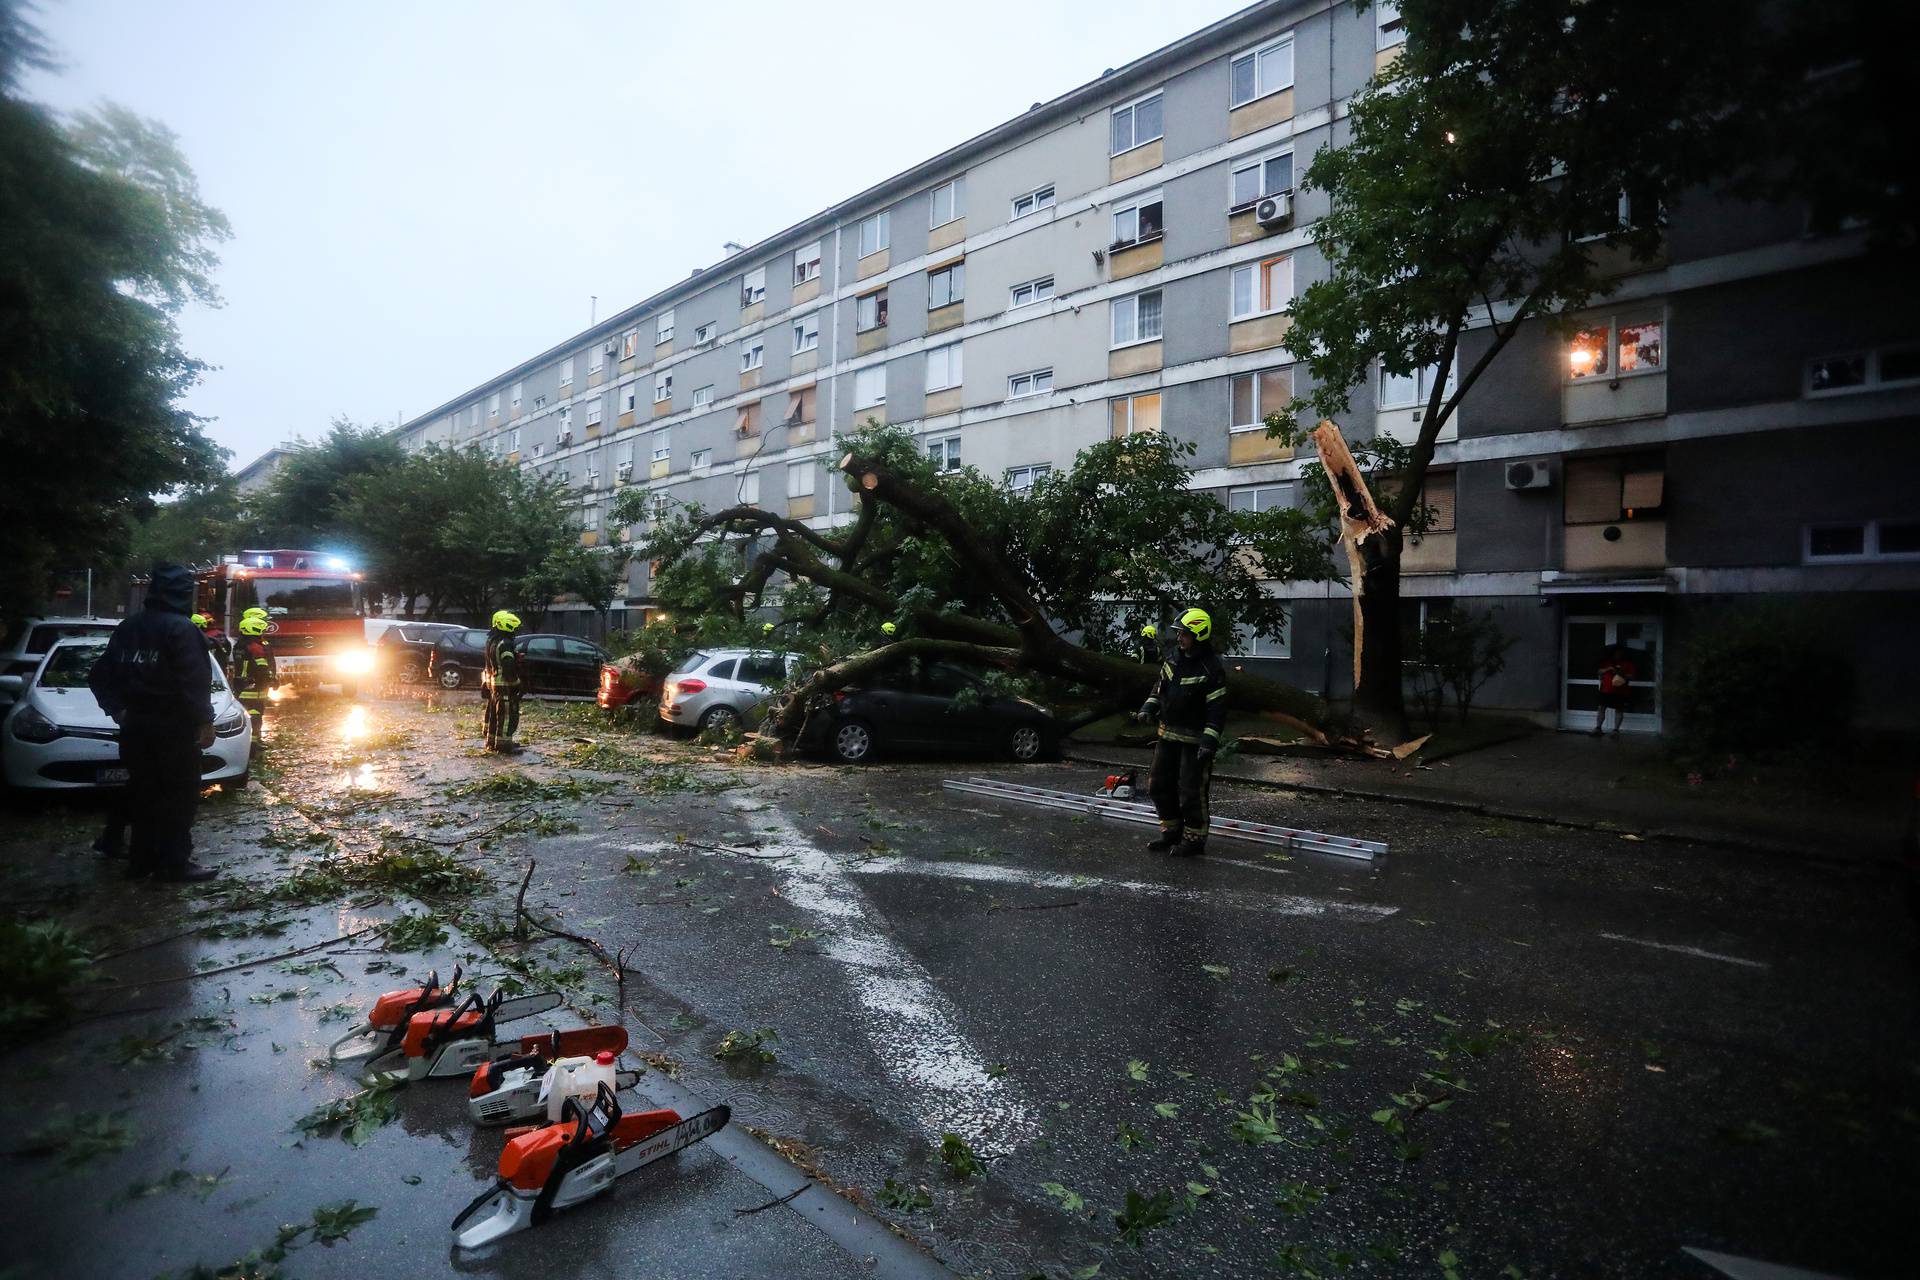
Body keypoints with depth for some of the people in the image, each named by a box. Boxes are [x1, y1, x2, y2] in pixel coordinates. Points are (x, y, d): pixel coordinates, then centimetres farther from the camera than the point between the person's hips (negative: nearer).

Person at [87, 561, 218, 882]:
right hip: (174, 727, -7)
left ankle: (141, 861, 21)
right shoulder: (181, 628, -15)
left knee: (144, 793, 15)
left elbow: (101, 676, 13)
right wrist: (205, 721, -15)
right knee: (178, 796, 0)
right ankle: (174, 864, 2)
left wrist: (118, 710, 18)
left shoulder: (128, 627, 9)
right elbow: (193, 680, -20)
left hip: (137, 726, 7)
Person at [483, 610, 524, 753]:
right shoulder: (505, 644, -20)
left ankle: (491, 741, 25)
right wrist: (516, 683, -16)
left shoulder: (491, 641, 13)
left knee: (494, 713, 17)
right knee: (507, 714, -6)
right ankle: (503, 742, -5)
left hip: (492, 683, 10)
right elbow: (509, 668, -23)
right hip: (505, 685, -10)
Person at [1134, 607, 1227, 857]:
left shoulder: (1212, 668, -15)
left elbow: (1217, 709, -17)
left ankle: (1194, 839, 15)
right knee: (1159, 785, 13)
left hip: (1195, 739, -8)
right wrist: (1148, 709, 3)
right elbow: (1159, 687, 19)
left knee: (1191, 792, -1)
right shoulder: (1173, 659, 6)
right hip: (1168, 734, 8)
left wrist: (1209, 742, -22)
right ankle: (1171, 832, 28)